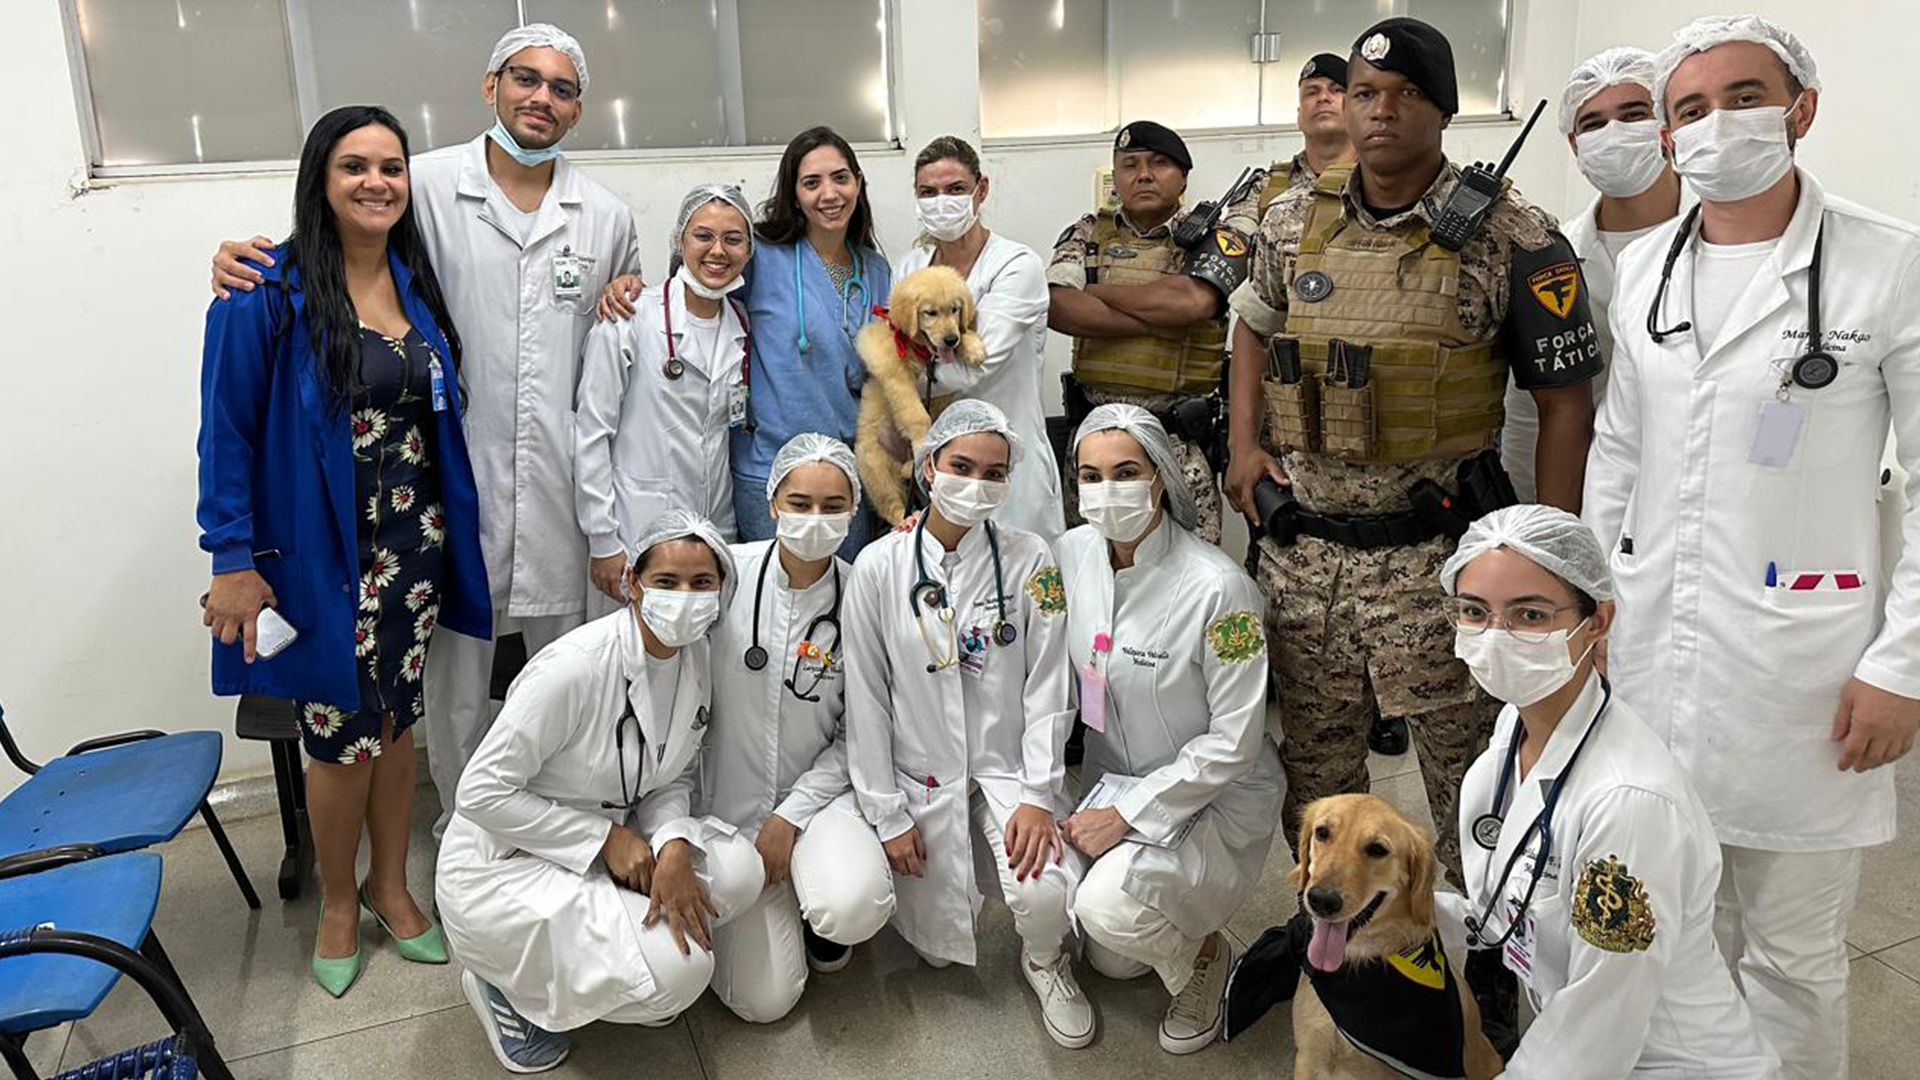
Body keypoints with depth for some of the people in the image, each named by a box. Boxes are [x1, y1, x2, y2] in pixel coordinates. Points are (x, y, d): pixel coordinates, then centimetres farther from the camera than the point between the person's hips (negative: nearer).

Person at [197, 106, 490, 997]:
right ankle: (337, 904, 30)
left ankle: (390, 885, 35)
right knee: (344, 737, 6)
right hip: (321, 553, -4)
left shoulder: (416, 281, 5)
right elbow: (228, 428, -11)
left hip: (415, 542, 5)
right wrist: (232, 558, -13)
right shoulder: (270, 289, -12)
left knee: (397, 721, 15)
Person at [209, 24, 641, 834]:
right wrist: (247, 259, -13)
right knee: (455, 674, 10)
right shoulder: (428, 186, -2)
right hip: (459, 474, -2)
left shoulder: (608, 217, 8)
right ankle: (461, 830, 32)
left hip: (564, 485, 3)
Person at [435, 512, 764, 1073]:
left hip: (616, 847, 7)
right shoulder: (574, 666, -27)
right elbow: (482, 792, -22)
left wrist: (674, 847, -18)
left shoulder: (696, 657, -5)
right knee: (679, 971, -22)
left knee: (738, 867, -16)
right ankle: (507, 987, 4)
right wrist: (607, 839, -21)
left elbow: (675, 777, 3)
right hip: (502, 867, -7)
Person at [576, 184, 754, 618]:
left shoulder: (743, 325, 7)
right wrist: (602, 540, -9)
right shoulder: (630, 321, -8)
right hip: (638, 533, -4)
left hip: (716, 533, 5)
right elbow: (590, 433, -7)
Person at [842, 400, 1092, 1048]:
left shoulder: (1030, 562, -8)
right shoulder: (879, 568, -8)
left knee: (1045, 895, -25)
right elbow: (866, 699, -5)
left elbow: (1047, 687, -7)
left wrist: (1037, 796, -15)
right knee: (939, 948, 5)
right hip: (921, 778, 1)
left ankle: (1045, 962, 11)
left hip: (1009, 769, -1)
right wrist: (888, 815, -5)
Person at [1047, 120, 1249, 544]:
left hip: (1180, 442, -2)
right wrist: (1159, 319, -14)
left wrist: (1097, 290, -7)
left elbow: (1192, 301, -20)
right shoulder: (1089, 234, 9)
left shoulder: (1215, 239, 2)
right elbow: (1056, 307, -9)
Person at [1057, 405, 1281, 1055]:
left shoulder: (1219, 588, -26)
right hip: (1111, 780, 6)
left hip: (1213, 800, -6)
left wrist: (1128, 815, -20)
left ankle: (1204, 955, 3)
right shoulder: (1073, 553, -9)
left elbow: (1233, 741, -21)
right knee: (1109, 963, 10)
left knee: (1106, 908, -29)